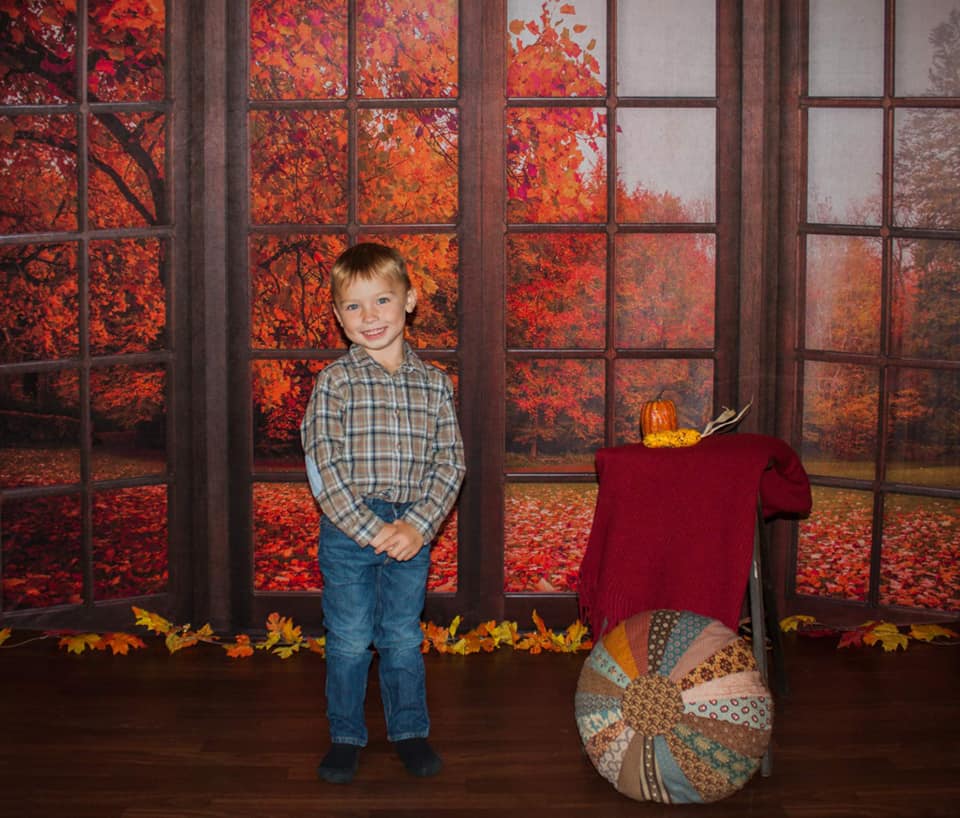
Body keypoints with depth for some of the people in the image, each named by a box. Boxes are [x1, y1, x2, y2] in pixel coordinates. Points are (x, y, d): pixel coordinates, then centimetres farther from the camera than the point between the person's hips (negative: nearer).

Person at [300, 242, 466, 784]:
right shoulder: (335, 382, -5)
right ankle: (346, 737, 24)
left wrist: (417, 526, -12)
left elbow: (450, 463, 0)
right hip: (348, 531, -2)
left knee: (403, 638, 13)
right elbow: (323, 467, -11)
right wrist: (371, 530, -16)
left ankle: (410, 730, 29)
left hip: (413, 531, 2)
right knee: (349, 642, 7)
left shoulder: (434, 383, 3)